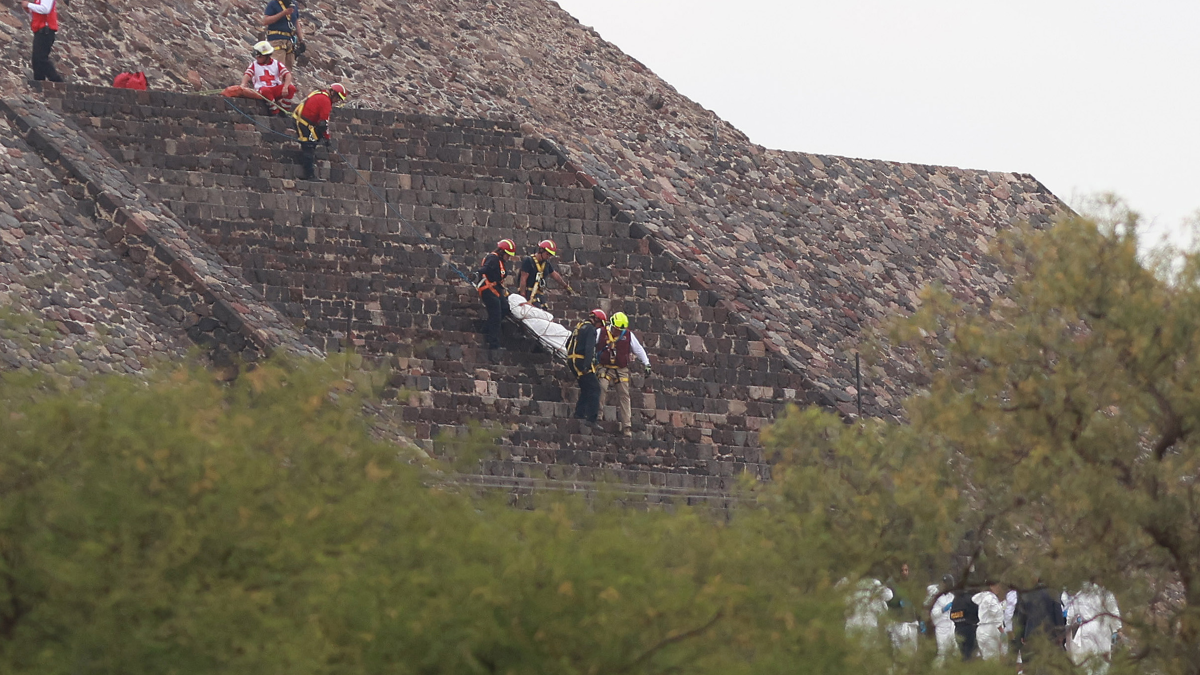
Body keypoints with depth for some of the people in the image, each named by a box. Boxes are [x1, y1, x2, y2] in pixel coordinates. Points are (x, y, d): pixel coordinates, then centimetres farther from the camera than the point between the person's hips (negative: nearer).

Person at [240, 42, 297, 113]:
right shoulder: (254, 65, 9)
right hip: (261, 89, -2)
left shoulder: (276, 64, 9)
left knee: (291, 88, -24)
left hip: (276, 90, 2)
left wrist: (285, 87, -23)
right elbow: (247, 75, -9)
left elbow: (288, 75, -3)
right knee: (266, 90, -39)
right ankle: (275, 112, -28)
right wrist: (243, 85, -32)